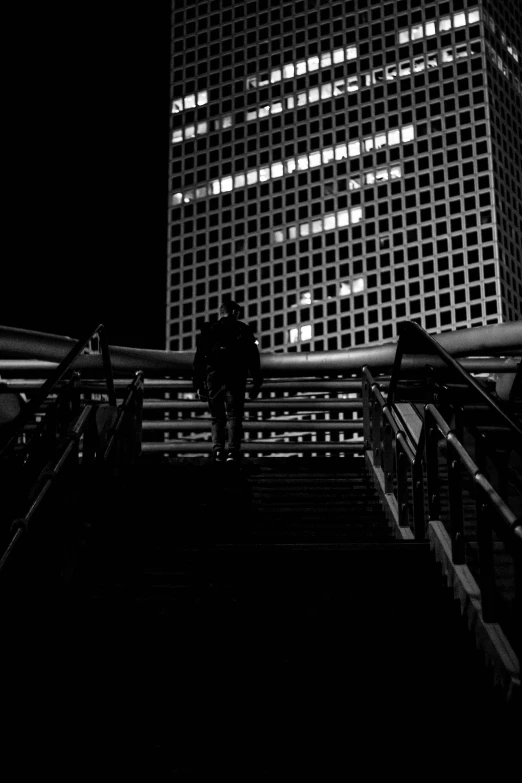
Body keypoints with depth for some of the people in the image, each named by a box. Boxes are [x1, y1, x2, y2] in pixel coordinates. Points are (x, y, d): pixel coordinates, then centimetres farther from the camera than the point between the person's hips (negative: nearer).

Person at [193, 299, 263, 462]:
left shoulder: (208, 330, 12)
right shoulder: (243, 330, 8)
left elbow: (198, 360, 8)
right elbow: (253, 359, 4)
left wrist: (198, 385, 9)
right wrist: (257, 384, 6)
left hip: (213, 379, 2)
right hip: (235, 380, -2)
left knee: (217, 418, 11)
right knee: (234, 416, -1)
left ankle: (218, 450, -4)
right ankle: (233, 451, -17)